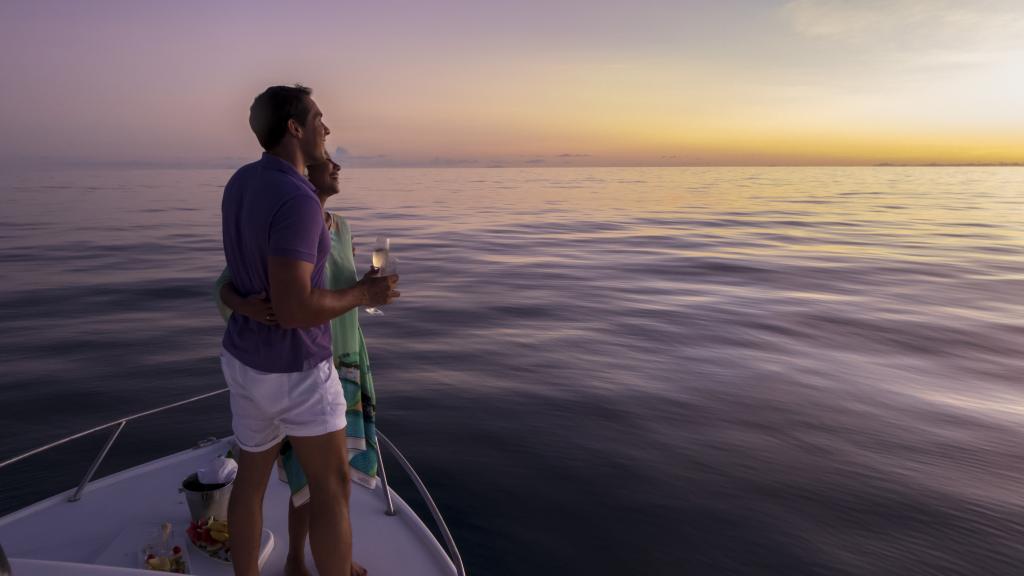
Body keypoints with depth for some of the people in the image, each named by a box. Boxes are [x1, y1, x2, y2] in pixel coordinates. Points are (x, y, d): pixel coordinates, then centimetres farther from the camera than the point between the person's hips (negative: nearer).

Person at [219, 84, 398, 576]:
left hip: (243, 357, 8)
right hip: (294, 372, -8)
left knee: (252, 476, 20)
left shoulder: (241, 181, 2)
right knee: (331, 485, 8)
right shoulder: (297, 201, -29)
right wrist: (362, 294, -19)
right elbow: (292, 309, -34)